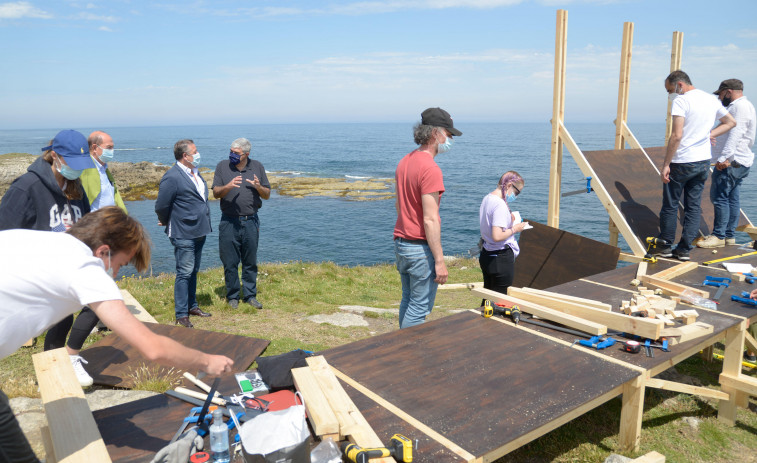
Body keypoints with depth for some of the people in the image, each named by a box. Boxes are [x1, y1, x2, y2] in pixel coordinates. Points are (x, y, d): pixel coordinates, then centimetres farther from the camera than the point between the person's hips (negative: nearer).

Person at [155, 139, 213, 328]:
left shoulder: (195, 172, 11)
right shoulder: (172, 177, -18)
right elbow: (161, 206, -14)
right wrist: (169, 224, 1)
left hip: (199, 232, 8)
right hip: (184, 234, -8)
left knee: (193, 271, 17)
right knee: (185, 273, -3)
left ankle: (192, 306, 30)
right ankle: (181, 315, 7)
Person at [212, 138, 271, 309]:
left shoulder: (257, 167, 6)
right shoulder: (222, 166, 3)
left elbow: (267, 195, 7)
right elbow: (216, 193, -2)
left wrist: (258, 187, -14)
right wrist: (228, 186, -22)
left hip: (251, 221, 1)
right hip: (229, 222, -1)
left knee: (250, 262, 8)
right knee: (230, 262, 3)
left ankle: (250, 295, 20)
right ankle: (233, 296, 18)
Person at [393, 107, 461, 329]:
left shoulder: (404, 161, 9)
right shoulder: (430, 169, -19)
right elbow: (430, 220, -22)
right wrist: (440, 261, -19)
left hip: (400, 243, 9)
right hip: (421, 248, -9)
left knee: (407, 301, 20)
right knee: (419, 309, 1)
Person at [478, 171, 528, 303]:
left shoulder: (487, 199, 8)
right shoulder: (500, 205, -21)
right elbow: (497, 236, -28)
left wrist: (509, 221, 10)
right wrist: (514, 229, -14)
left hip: (486, 255, 9)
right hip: (501, 258, -9)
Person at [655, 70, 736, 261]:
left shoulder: (681, 101, -13)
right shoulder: (711, 99, 10)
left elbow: (677, 136, -22)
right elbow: (731, 122, 23)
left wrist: (666, 164, -18)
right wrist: (708, 135, 13)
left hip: (682, 162, -7)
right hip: (704, 161, 7)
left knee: (670, 205, 5)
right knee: (693, 206, 10)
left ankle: (665, 246, 14)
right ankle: (684, 249, 14)